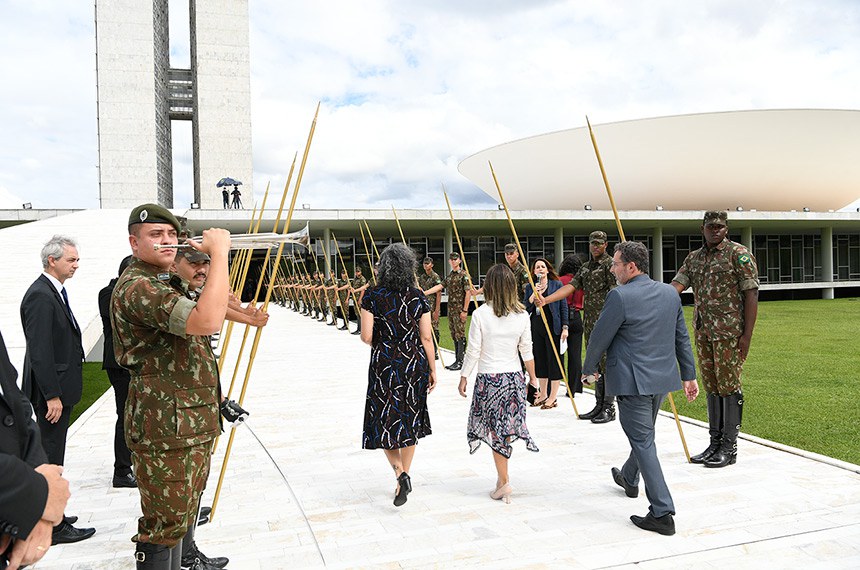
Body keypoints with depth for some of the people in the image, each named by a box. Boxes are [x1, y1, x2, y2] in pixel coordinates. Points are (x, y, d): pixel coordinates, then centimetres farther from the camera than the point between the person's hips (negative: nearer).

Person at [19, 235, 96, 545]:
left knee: (51, 454, 19)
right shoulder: (40, 296, -19)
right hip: (51, 390, -10)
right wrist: (52, 395, -22)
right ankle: (54, 527, 9)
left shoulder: (54, 292, 12)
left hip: (58, 387, 10)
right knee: (50, 458, -1)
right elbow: (39, 351, -22)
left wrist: (59, 392, 18)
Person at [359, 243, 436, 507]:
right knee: (409, 419, 16)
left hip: (384, 364, -2)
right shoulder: (418, 297, -3)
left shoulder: (372, 296, -7)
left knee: (384, 419, 8)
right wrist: (433, 369, 7)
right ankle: (404, 476, 24)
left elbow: (366, 336, -8)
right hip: (414, 363, 2)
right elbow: (426, 338, -2)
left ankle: (400, 474, -9)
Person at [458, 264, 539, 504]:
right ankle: (502, 474, 24)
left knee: (494, 429, 6)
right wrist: (533, 378, 15)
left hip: (488, 378, -3)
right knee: (507, 427, 15)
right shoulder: (522, 315, -3)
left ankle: (504, 482, 9)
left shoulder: (480, 314, -12)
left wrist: (464, 377, 4)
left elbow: (473, 351, -8)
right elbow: (527, 351, 3)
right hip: (514, 377, 3)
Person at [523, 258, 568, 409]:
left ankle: (553, 397, 7)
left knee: (554, 360, -1)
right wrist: (534, 294, -11)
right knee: (540, 360, 11)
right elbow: (525, 308, 3)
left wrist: (565, 327, -6)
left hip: (552, 327, -4)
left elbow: (564, 307, 0)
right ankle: (543, 394, 23)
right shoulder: (530, 287, 9)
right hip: (536, 327, 4)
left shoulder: (557, 285, 0)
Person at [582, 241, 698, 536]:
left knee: (643, 442, -2)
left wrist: (589, 368, 7)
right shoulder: (670, 292, 6)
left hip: (632, 381, -8)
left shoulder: (619, 296, -17)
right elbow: (682, 337, 11)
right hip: (662, 379, 8)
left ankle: (662, 513, -2)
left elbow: (599, 337, -9)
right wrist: (689, 374, 18)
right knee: (643, 434, 25)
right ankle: (629, 478, 48)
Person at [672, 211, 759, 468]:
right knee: (711, 386, 11)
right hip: (703, 331, 6)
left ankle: (729, 448, 7)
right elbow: (676, 285, 3)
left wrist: (747, 335, -13)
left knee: (729, 386, -2)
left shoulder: (738, 254, -4)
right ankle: (715, 443, 20)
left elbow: (751, 294, -8)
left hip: (729, 331, -6)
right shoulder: (694, 258, 14)